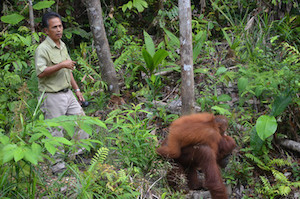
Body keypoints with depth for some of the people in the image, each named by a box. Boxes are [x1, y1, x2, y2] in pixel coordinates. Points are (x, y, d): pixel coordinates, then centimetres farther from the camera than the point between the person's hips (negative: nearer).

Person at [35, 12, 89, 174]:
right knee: (55, 131, 0)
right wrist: (61, 65, -28)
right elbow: (40, 73, -29)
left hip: (67, 93, 8)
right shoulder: (43, 49, -16)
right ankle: (57, 164, 12)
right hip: (52, 97, -8)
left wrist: (76, 89, 19)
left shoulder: (62, 45, 12)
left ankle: (78, 155, 28)